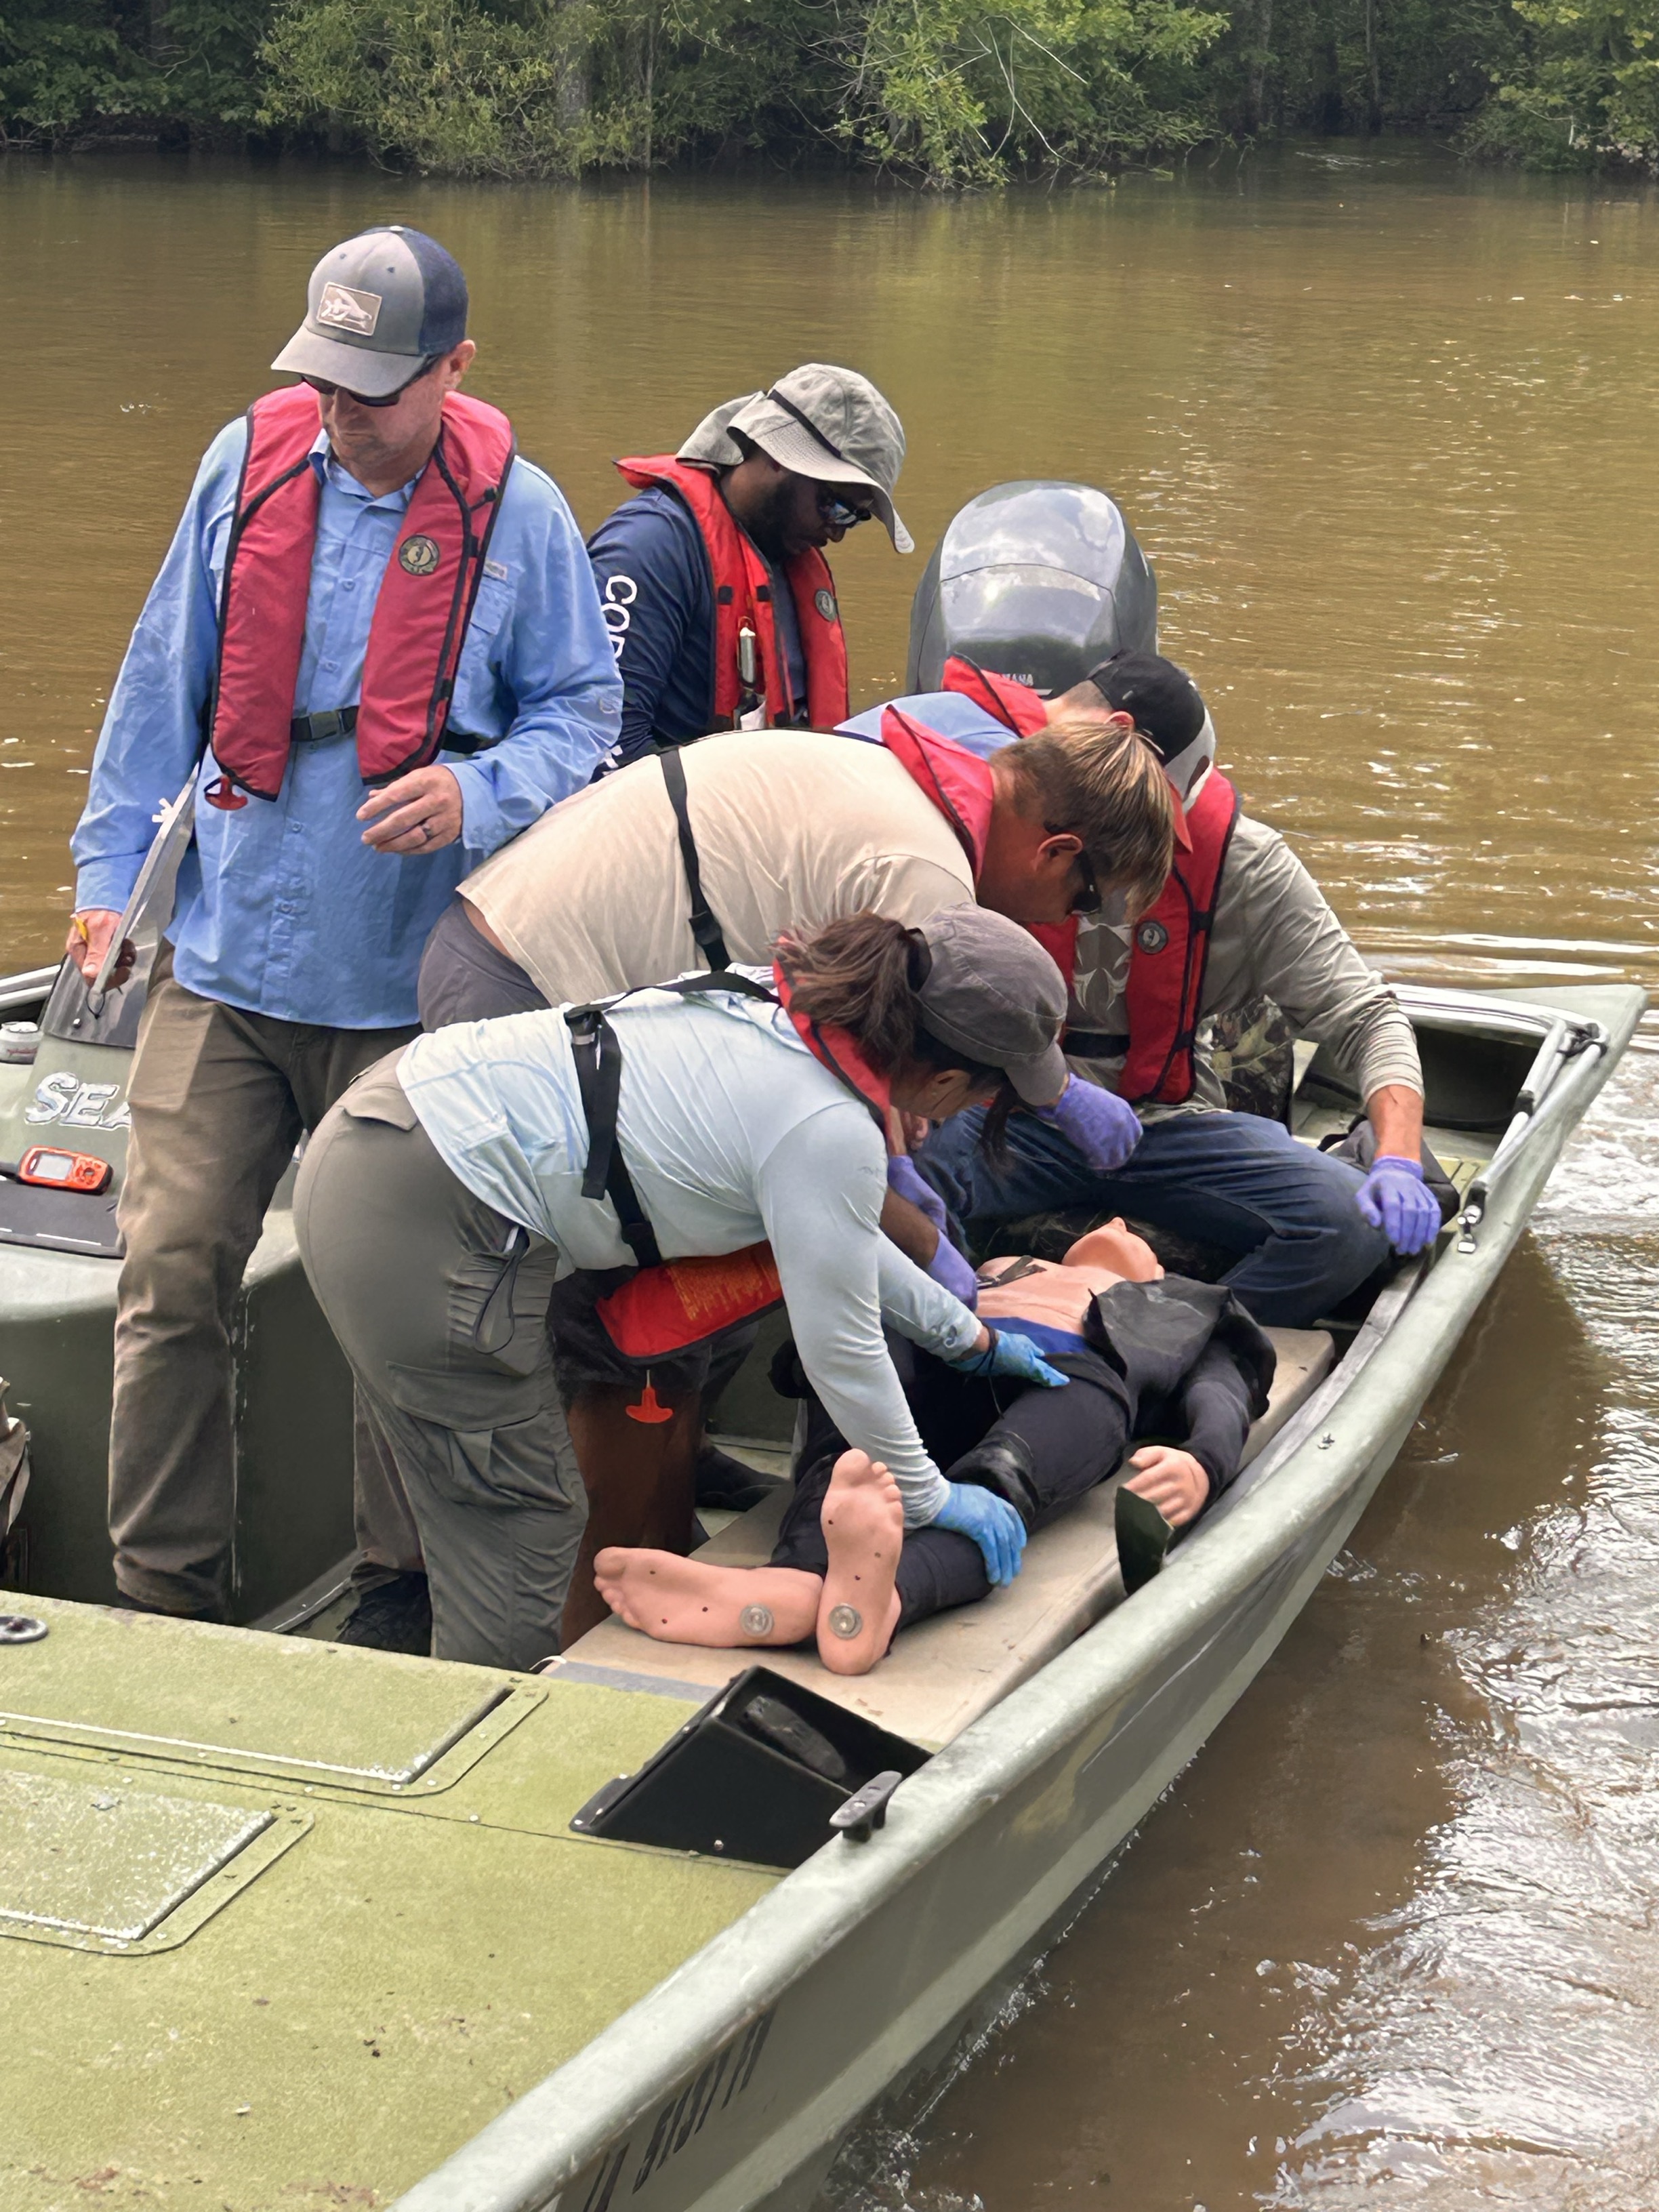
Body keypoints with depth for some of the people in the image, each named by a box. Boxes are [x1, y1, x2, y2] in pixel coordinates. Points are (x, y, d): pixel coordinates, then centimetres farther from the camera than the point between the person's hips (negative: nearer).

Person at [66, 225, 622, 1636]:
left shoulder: (517, 512, -3)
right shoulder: (250, 463, 4)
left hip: (403, 986, -2)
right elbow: (165, 683, 13)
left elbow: (581, 719, 5)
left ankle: (402, 1597, 22)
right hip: (222, 960, 2)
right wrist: (110, 867, 12)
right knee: (173, 1275, 0)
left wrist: (476, 794, -15)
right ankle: (162, 1595, 12)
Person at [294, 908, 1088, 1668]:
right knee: (515, 1546, -2)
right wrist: (929, 1499, 7)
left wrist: (971, 1337, 33)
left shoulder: (785, 1002, 9)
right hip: (420, 1224, -10)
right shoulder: (829, 1131, -17)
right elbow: (839, 1348, -8)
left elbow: (835, 1231, 24)